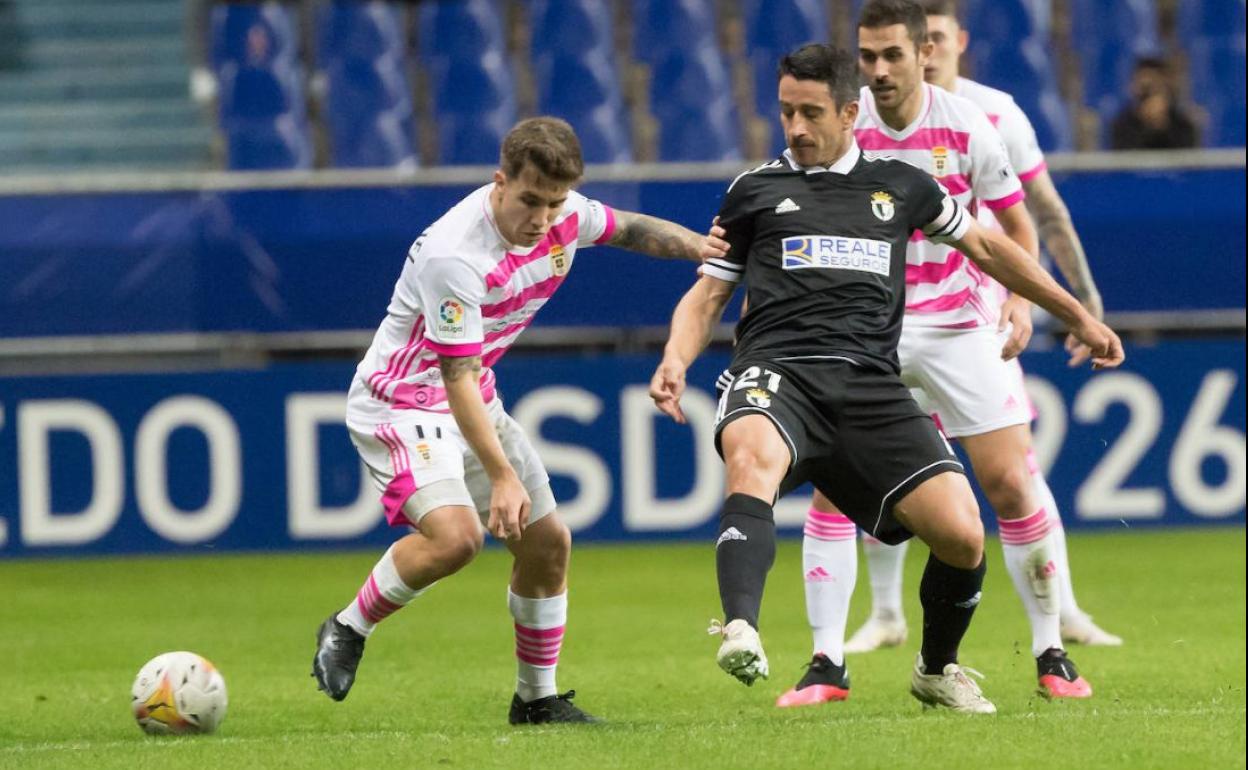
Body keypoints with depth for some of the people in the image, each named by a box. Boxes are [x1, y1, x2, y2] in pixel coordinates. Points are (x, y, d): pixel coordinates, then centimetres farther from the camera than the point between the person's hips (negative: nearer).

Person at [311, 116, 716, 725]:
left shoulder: (564, 216, -9)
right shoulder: (454, 256, -32)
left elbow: (630, 229, 15)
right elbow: (457, 379, -30)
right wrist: (501, 476, -32)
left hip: (477, 402, 8)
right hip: (402, 403, -8)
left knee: (548, 542, 6)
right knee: (454, 534, -29)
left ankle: (537, 698, 22)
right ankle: (347, 630, -6)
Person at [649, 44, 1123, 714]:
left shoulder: (899, 185, 19)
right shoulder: (756, 189, 17)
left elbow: (985, 247, 31)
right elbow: (707, 294, 19)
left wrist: (1077, 316, 34)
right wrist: (676, 359, -2)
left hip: (870, 385, 2)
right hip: (776, 370, -2)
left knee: (961, 533, -13)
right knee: (752, 458, -39)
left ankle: (936, 670, 16)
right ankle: (740, 632, -55)